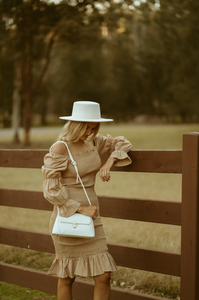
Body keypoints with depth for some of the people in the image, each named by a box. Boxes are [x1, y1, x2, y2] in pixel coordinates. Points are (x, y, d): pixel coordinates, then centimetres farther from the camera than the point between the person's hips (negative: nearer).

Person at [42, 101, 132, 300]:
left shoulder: (93, 142, 5)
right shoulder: (59, 149, -14)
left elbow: (122, 143, 19)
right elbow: (51, 191, -15)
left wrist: (109, 163, 0)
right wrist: (80, 208, -15)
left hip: (90, 216, 6)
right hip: (67, 216, -6)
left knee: (103, 275, -1)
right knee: (67, 277, 7)